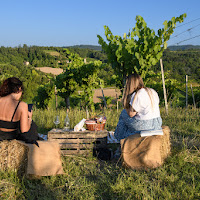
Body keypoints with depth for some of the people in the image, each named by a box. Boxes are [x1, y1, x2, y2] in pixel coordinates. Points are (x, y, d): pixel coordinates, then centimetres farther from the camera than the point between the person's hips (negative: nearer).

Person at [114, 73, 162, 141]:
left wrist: (126, 107, 6)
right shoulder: (153, 92, 8)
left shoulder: (136, 95, -16)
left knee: (123, 114, 14)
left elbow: (131, 114, -12)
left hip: (144, 126, -8)